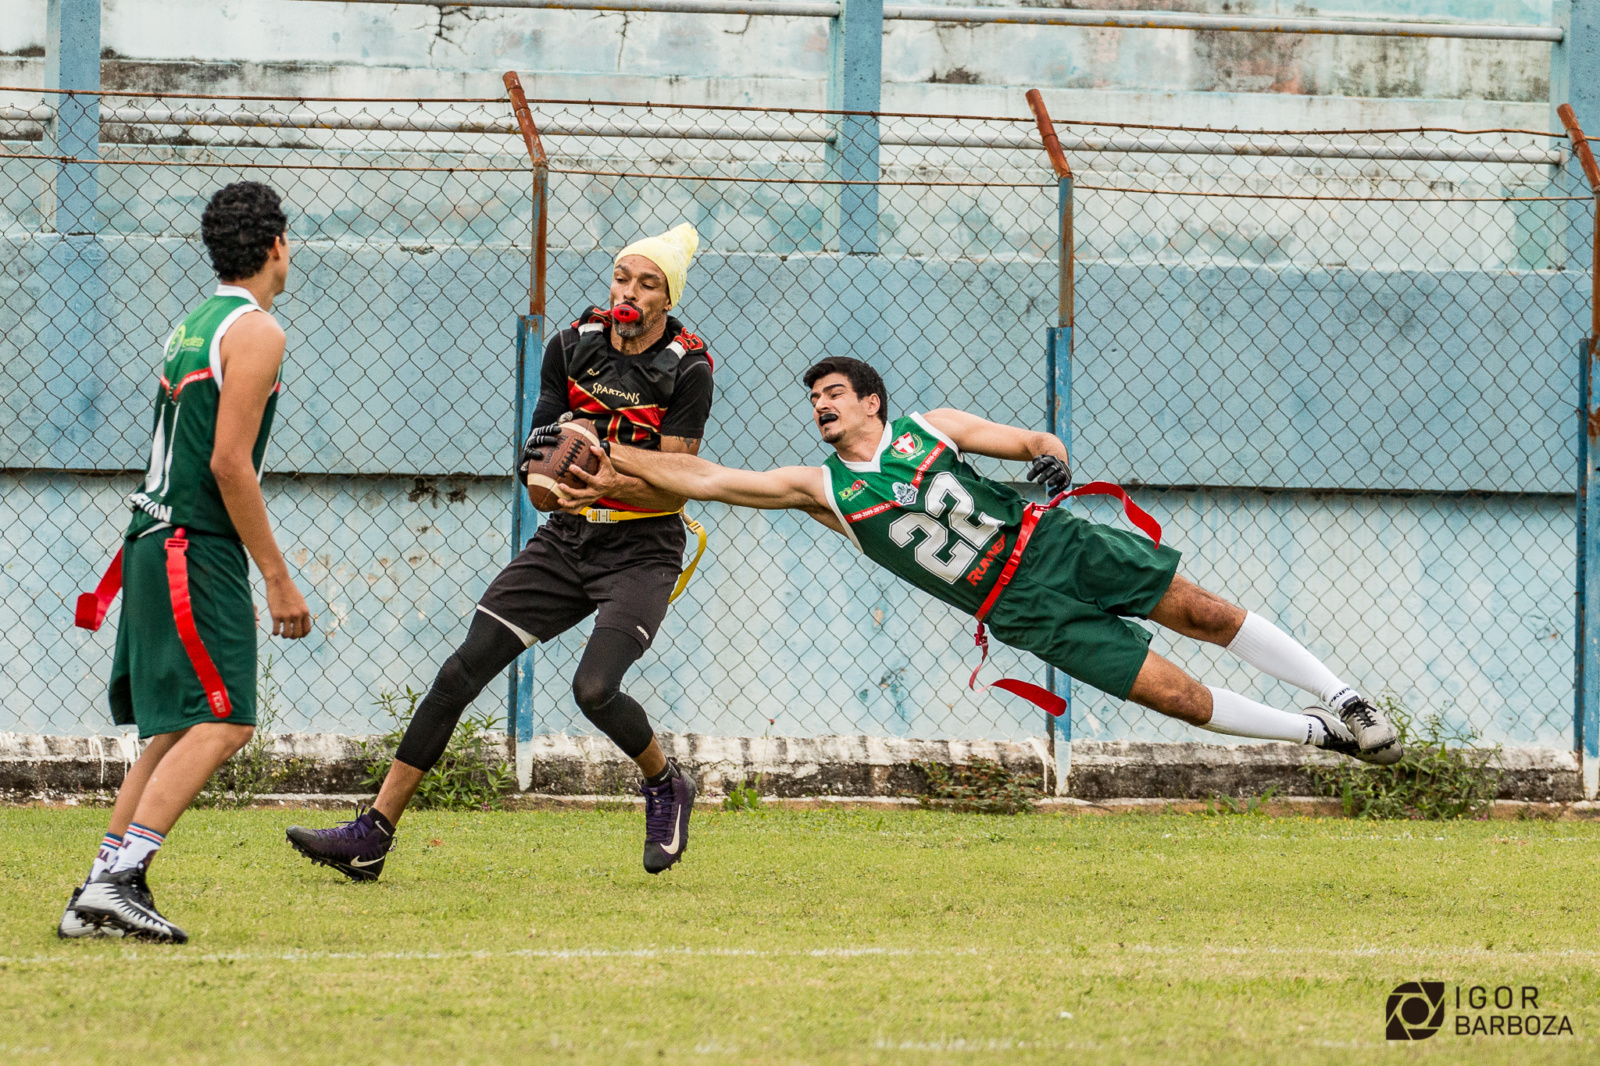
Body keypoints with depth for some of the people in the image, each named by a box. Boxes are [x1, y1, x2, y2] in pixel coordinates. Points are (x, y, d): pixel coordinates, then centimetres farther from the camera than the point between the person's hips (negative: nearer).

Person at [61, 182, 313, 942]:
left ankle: (99, 893, 8)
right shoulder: (254, 330, -9)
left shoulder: (194, 323, 18)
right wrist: (277, 578, -15)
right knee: (222, 722, -14)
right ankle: (118, 880, -23)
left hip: (157, 540, 9)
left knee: (178, 727, 12)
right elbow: (229, 462, -17)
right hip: (195, 549, -9)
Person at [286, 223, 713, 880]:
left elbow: (674, 487, -14)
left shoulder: (687, 369, -12)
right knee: (462, 672, -5)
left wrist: (607, 481, -31)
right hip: (568, 537, 5)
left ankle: (667, 787, 7)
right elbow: (542, 457, 6)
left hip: (643, 549, -5)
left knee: (595, 688, -26)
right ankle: (373, 836, -3)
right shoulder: (573, 345, 2)